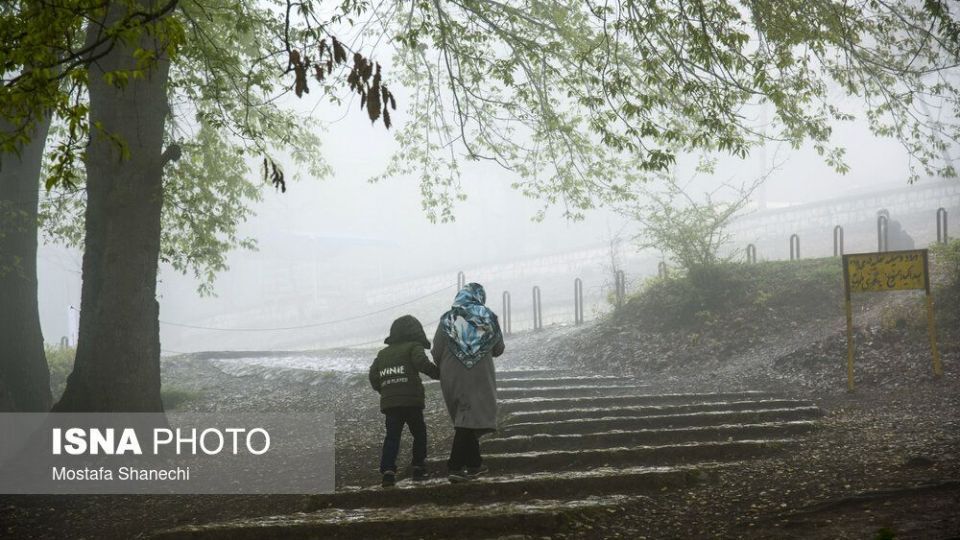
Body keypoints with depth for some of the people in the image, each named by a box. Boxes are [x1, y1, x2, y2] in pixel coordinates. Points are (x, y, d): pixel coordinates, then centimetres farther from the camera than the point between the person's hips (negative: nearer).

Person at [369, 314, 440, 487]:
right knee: (419, 434, 12)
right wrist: (438, 373, -5)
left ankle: (388, 470, -13)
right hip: (411, 401, -4)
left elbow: (373, 375, 14)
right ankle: (418, 467, 11)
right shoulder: (413, 347, 2)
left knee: (392, 436, 2)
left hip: (388, 403, 4)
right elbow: (422, 363, -17)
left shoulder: (383, 353, 19)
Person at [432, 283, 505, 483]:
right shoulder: (488, 318, 0)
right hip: (479, 378, -2)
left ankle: (474, 465, 20)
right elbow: (498, 349, 10)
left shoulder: (447, 319, -2)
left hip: (452, 378, 2)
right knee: (469, 421, -3)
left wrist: (443, 368, 18)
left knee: (466, 422, 13)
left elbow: (436, 352, -2)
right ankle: (455, 467, -13)